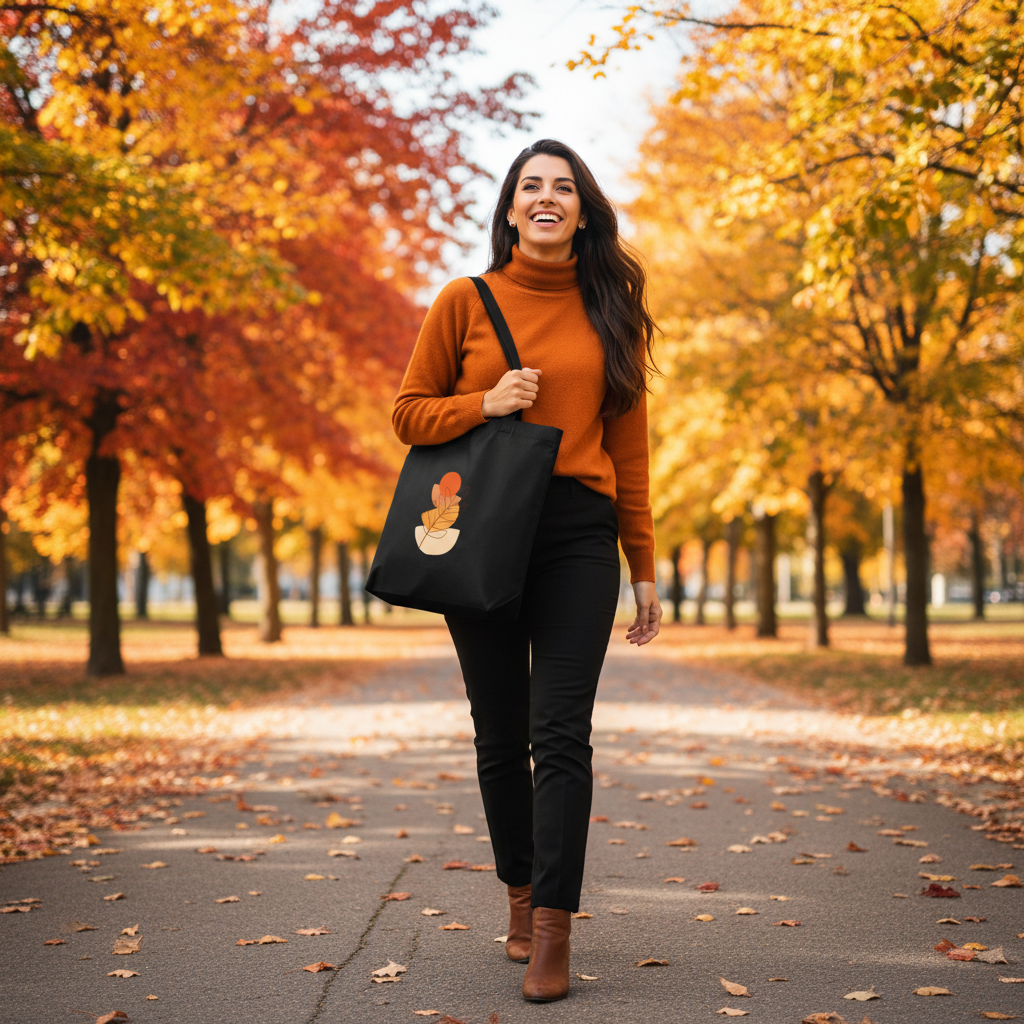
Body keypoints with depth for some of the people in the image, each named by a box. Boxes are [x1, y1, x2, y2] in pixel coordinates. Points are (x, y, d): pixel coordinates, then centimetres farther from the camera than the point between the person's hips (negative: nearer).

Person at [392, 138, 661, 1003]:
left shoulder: (609, 311, 9)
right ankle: (521, 893, 26)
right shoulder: (466, 301, 6)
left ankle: (553, 931, -6)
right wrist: (487, 402, -11)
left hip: (578, 534, 0)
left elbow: (629, 446, 9)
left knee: (561, 732, -8)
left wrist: (644, 567, 7)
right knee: (500, 734, 7)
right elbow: (410, 413, 8)